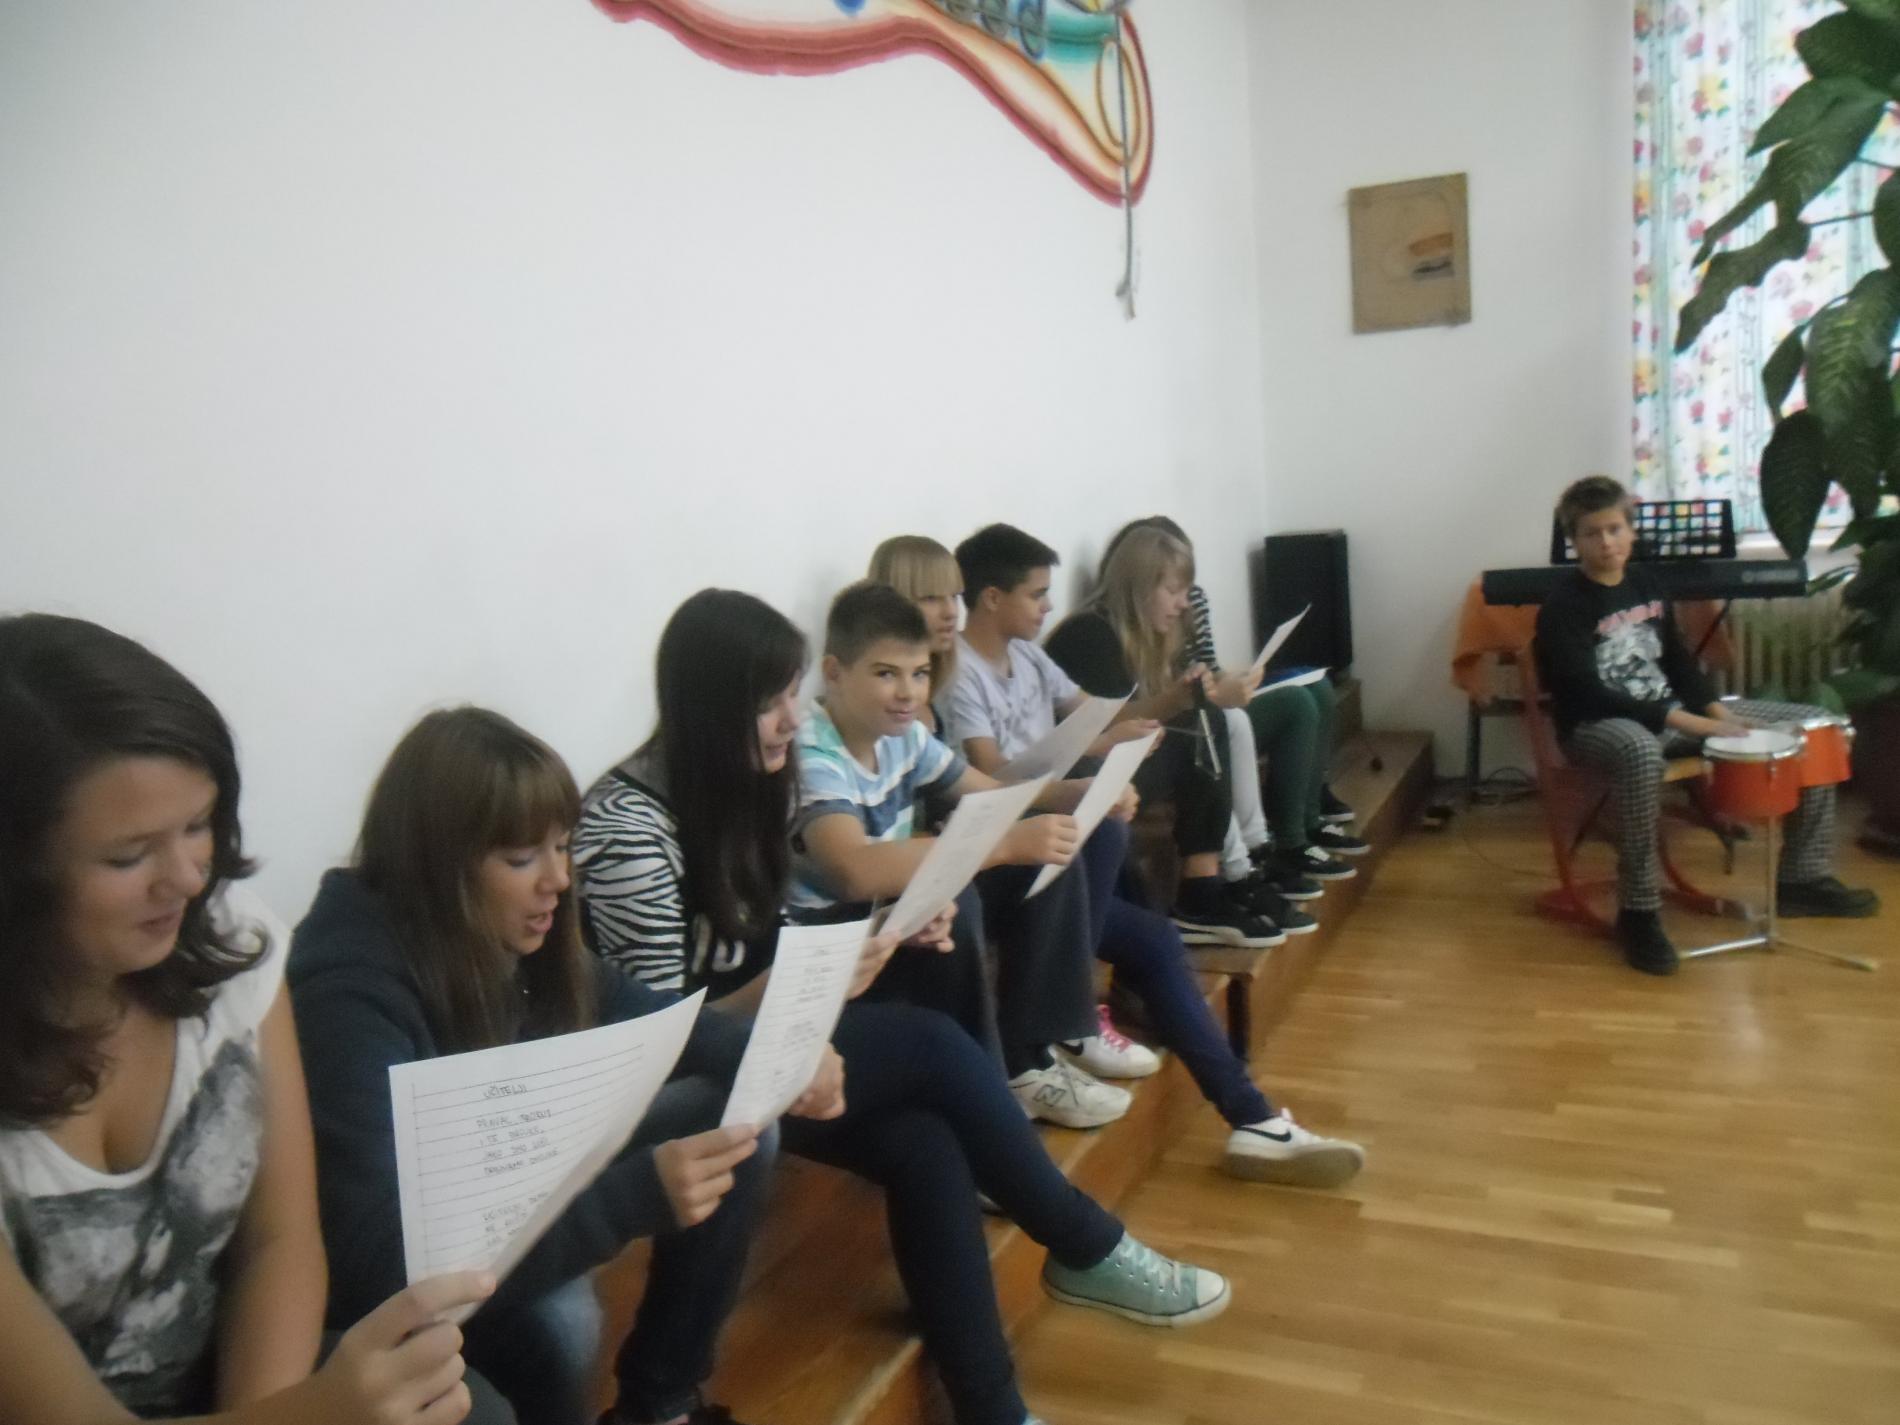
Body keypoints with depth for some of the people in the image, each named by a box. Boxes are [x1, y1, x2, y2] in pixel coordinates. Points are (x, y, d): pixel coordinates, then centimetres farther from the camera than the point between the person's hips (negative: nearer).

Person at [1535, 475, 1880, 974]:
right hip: (1598, 725, -8)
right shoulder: (1564, 607, -16)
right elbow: (1588, 694, -25)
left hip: (1672, 709, 8)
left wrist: (1717, 710, -3)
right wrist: (1683, 722, -29)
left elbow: (1677, 660, 15)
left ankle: (1803, 877, 12)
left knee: (1815, 724, 4)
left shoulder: (1645, 583, 8)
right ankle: (1638, 912, -31)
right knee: (1640, 751, -46)